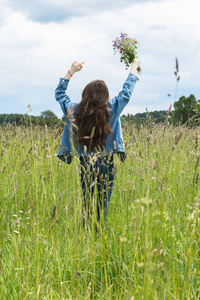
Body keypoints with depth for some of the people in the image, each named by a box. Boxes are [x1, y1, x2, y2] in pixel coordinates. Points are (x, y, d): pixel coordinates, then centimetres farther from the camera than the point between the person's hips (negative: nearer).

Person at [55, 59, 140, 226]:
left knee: (86, 205, 9)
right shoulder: (111, 110, -9)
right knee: (103, 206, 2)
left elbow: (59, 93, 13)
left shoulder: (75, 111, -3)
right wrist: (134, 68, 19)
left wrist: (71, 71, 19)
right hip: (106, 163, -2)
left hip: (85, 163, 2)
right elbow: (126, 92, 5)